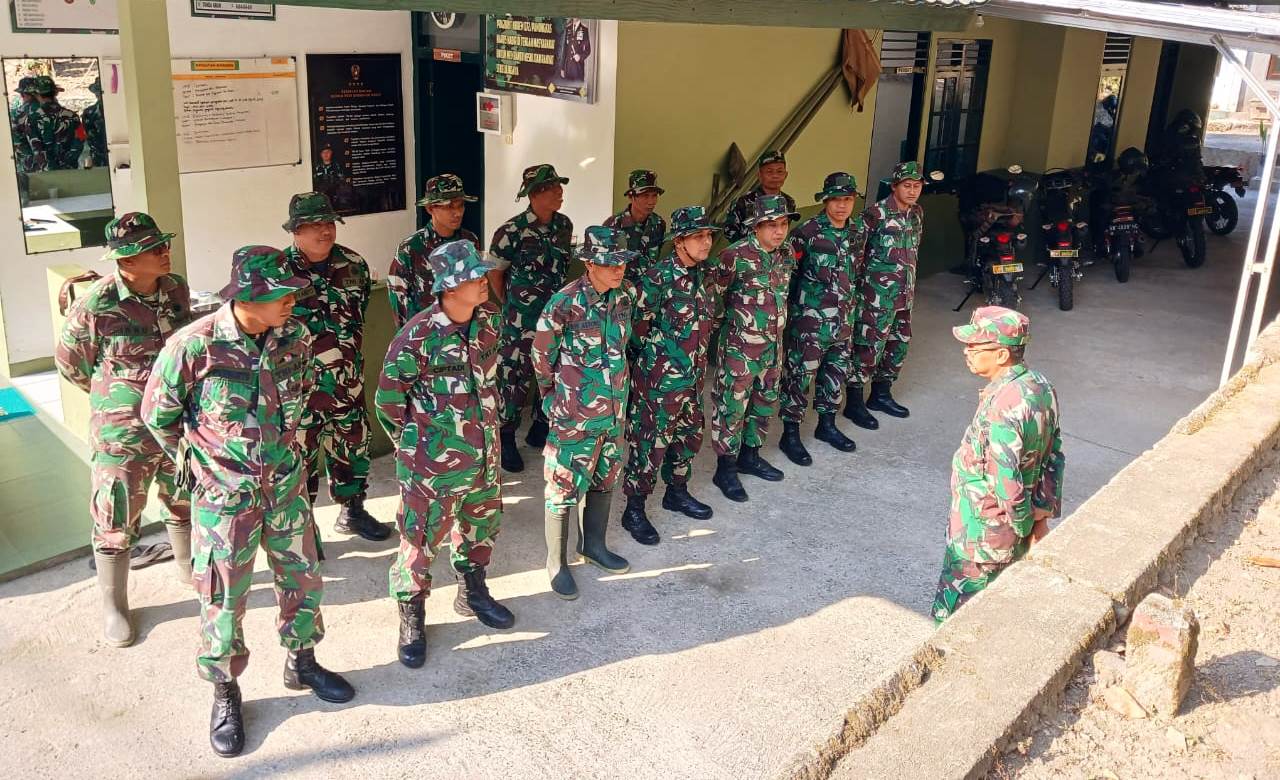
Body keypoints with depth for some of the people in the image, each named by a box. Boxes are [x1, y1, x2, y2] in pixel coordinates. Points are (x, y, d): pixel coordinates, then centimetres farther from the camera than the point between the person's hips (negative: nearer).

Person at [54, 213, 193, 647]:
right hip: (122, 433, -5)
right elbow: (70, 363, -4)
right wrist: (114, 396, 7)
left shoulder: (177, 290, -4)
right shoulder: (96, 305, -20)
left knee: (185, 504, 22)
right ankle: (114, 607, 25)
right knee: (116, 521, 7)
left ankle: (189, 571, 46)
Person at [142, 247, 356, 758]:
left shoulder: (295, 338, -9)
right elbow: (157, 414, -5)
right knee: (223, 600, 9)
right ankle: (225, 692, 29)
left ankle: (302, 664, 39)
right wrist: (195, 461, 7)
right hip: (225, 495, -4)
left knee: (303, 579, 16)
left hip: (287, 485, 4)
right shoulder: (195, 346, -21)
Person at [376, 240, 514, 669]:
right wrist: (414, 443, -1)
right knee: (421, 538, 6)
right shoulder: (419, 336, -22)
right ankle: (411, 619, 26)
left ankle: (473, 593, 45)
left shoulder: (488, 319, -4)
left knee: (481, 524, 22)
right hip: (433, 461, -6)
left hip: (483, 453, 6)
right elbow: (388, 398, -11)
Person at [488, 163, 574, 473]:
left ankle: (540, 430, 32)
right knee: (515, 377, 0)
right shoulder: (512, 231, -16)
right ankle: (506, 439, 15)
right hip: (522, 319, -6)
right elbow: (495, 273, -3)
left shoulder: (564, 225, 1)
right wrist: (512, 305, 6)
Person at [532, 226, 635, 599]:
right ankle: (557, 564, 21)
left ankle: (594, 545, 41)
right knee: (565, 486, 4)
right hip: (575, 413, -6)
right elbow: (542, 356, -9)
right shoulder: (566, 303, -22)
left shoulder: (625, 294, -3)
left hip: (614, 407, 7)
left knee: (605, 478, 21)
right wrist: (554, 398, 1)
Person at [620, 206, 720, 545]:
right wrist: (657, 354, -3)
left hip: (693, 374, 8)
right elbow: (638, 326, -15)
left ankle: (677, 493, 41)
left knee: (690, 434, 20)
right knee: (651, 442, 1)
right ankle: (634, 511, 14)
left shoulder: (702, 274, 5)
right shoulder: (658, 276, -19)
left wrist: (698, 362, 16)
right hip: (660, 376, -8)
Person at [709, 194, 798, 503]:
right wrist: (730, 318, -5)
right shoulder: (736, 256, -19)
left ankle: (750, 455, 34)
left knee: (765, 402, 18)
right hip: (740, 346, -7)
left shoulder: (787, 254, 2)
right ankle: (725, 468, 12)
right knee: (732, 405, 0)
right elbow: (713, 293, -12)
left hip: (773, 344, 7)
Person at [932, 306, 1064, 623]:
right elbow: (1053, 458, 6)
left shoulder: (1001, 407, -31)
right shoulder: (1040, 386, -2)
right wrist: (1042, 517, 10)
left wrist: (1026, 525, -11)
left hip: (984, 534, -9)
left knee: (953, 620, 8)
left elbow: (1007, 483, -28)